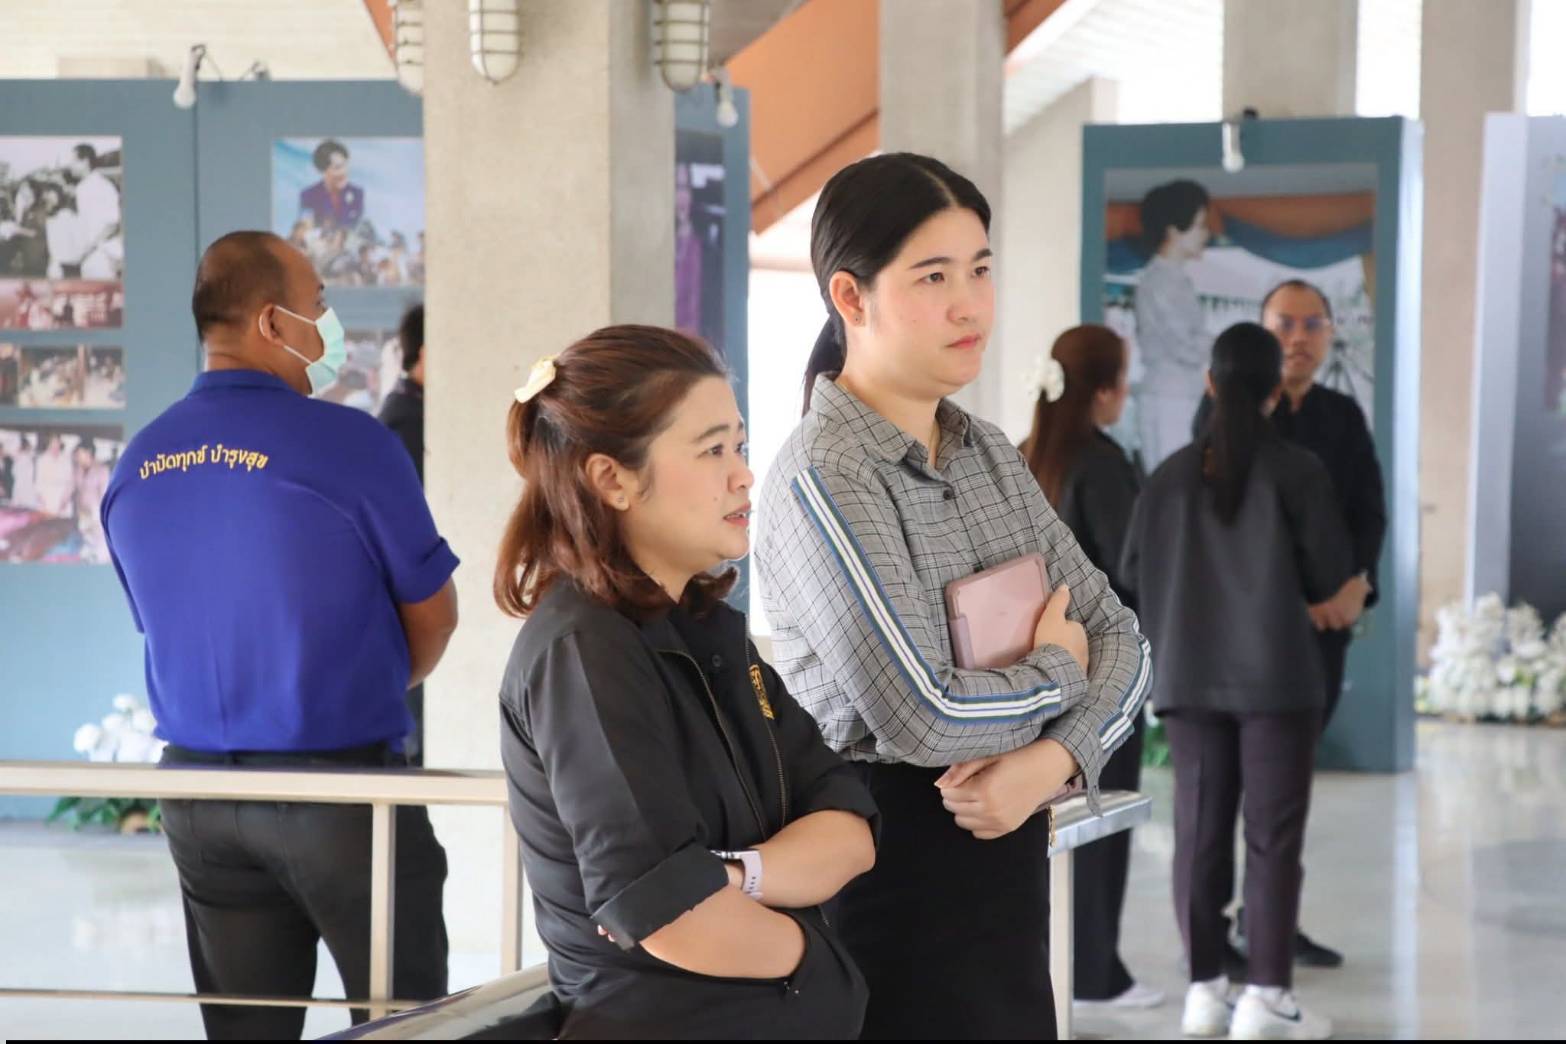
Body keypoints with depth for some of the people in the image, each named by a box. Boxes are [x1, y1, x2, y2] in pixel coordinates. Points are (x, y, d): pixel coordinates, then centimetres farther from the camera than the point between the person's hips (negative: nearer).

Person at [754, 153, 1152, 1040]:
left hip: (1007, 860, 7)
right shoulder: (823, 476, -16)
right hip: (896, 875, -7)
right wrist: (1056, 670, -7)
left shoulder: (991, 454, 9)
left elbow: (1119, 637, 6)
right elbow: (920, 714, -24)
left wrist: (1055, 758, -13)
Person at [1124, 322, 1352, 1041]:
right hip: (1277, 677, -3)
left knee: (1201, 831, 8)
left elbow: (1135, 570, 6)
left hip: (1190, 676, 4)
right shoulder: (1297, 472, -7)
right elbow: (1330, 574, -4)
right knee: (1272, 835, 1)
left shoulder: (1173, 475, 2)